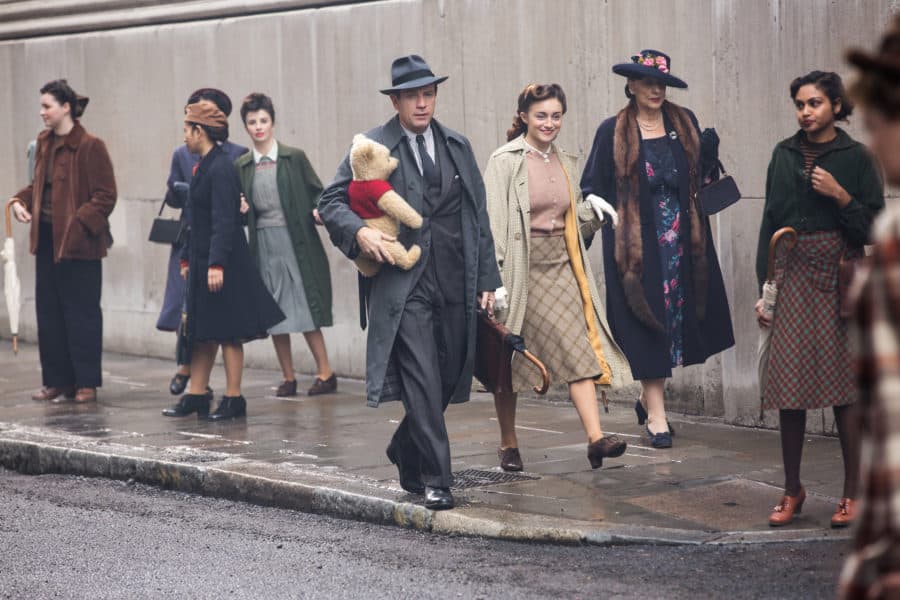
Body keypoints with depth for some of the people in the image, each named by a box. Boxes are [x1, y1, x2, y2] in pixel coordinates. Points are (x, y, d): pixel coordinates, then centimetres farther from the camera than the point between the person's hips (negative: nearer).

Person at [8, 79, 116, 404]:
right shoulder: (44, 143, 11)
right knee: (48, 312, 9)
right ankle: (57, 381, 17)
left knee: (81, 313, -1)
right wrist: (21, 200, 3)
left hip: (79, 243, -8)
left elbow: (105, 196, -13)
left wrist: (79, 224, -21)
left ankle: (86, 383, 7)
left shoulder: (90, 146, -12)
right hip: (47, 239, 8)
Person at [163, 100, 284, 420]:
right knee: (203, 332, 13)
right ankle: (196, 395, 19)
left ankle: (233, 399, 4)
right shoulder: (203, 167, 13)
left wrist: (216, 264, -25)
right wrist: (187, 259, 20)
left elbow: (224, 222, -22)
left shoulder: (220, 169, -17)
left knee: (227, 332, -2)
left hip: (221, 265, -10)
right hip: (202, 262, 10)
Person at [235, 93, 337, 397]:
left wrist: (319, 210, -17)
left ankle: (325, 372, 1)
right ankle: (288, 377, 13)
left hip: (295, 243, -3)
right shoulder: (241, 166, 9)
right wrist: (241, 210, -8)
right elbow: (242, 211, 14)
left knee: (305, 311, -6)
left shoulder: (294, 158, 2)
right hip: (263, 244, 3)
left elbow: (317, 192, 3)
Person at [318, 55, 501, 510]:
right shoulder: (372, 148, 0)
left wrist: (487, 278, 10)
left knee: (449, 379, 10)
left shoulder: (457, 146, 14)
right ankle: (435, 481, -3)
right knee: (423, 383, -10)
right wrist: (359, 231, -19)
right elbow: (330, 202, 1)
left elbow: (478, 214, 15)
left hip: (455, 285, 5)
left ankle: (406, 451, 35)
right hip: (404, 286, -5)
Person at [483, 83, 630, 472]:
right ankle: (508, 444, 18)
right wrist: (495, 277, -19)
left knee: (579, 349, -9)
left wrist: (595, 211, 1)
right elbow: (493, 221, -12)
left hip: (560, 266, 5)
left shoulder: (564, 163, 14)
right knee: (509, 359, 5)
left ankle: (595, 437, -17)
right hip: (521, 268, -5)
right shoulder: (505, 162, -6)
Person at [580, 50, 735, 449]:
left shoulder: (685, 123, 7)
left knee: (676, 317, 9)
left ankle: (648, 398, 29)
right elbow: (593, 187, 1)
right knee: (647, 325, -3)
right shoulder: (613, 132, -1)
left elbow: (702, 174, 15)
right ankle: (656, 416, 2)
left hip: (682, 239, 4)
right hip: (637, 243, -3)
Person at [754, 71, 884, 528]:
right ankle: (792, 491, 14)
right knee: (789, 385, 2)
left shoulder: (856, 158, 1)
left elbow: (874, 229, -1)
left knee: (846, 388, -1)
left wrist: (841, 197, -15)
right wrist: (763, 288, 6)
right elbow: (769, 223, 11)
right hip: (792, 279, 3)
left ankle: (852, 494, 8)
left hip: (839, 278, -3)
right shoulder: (784, 155, 10)